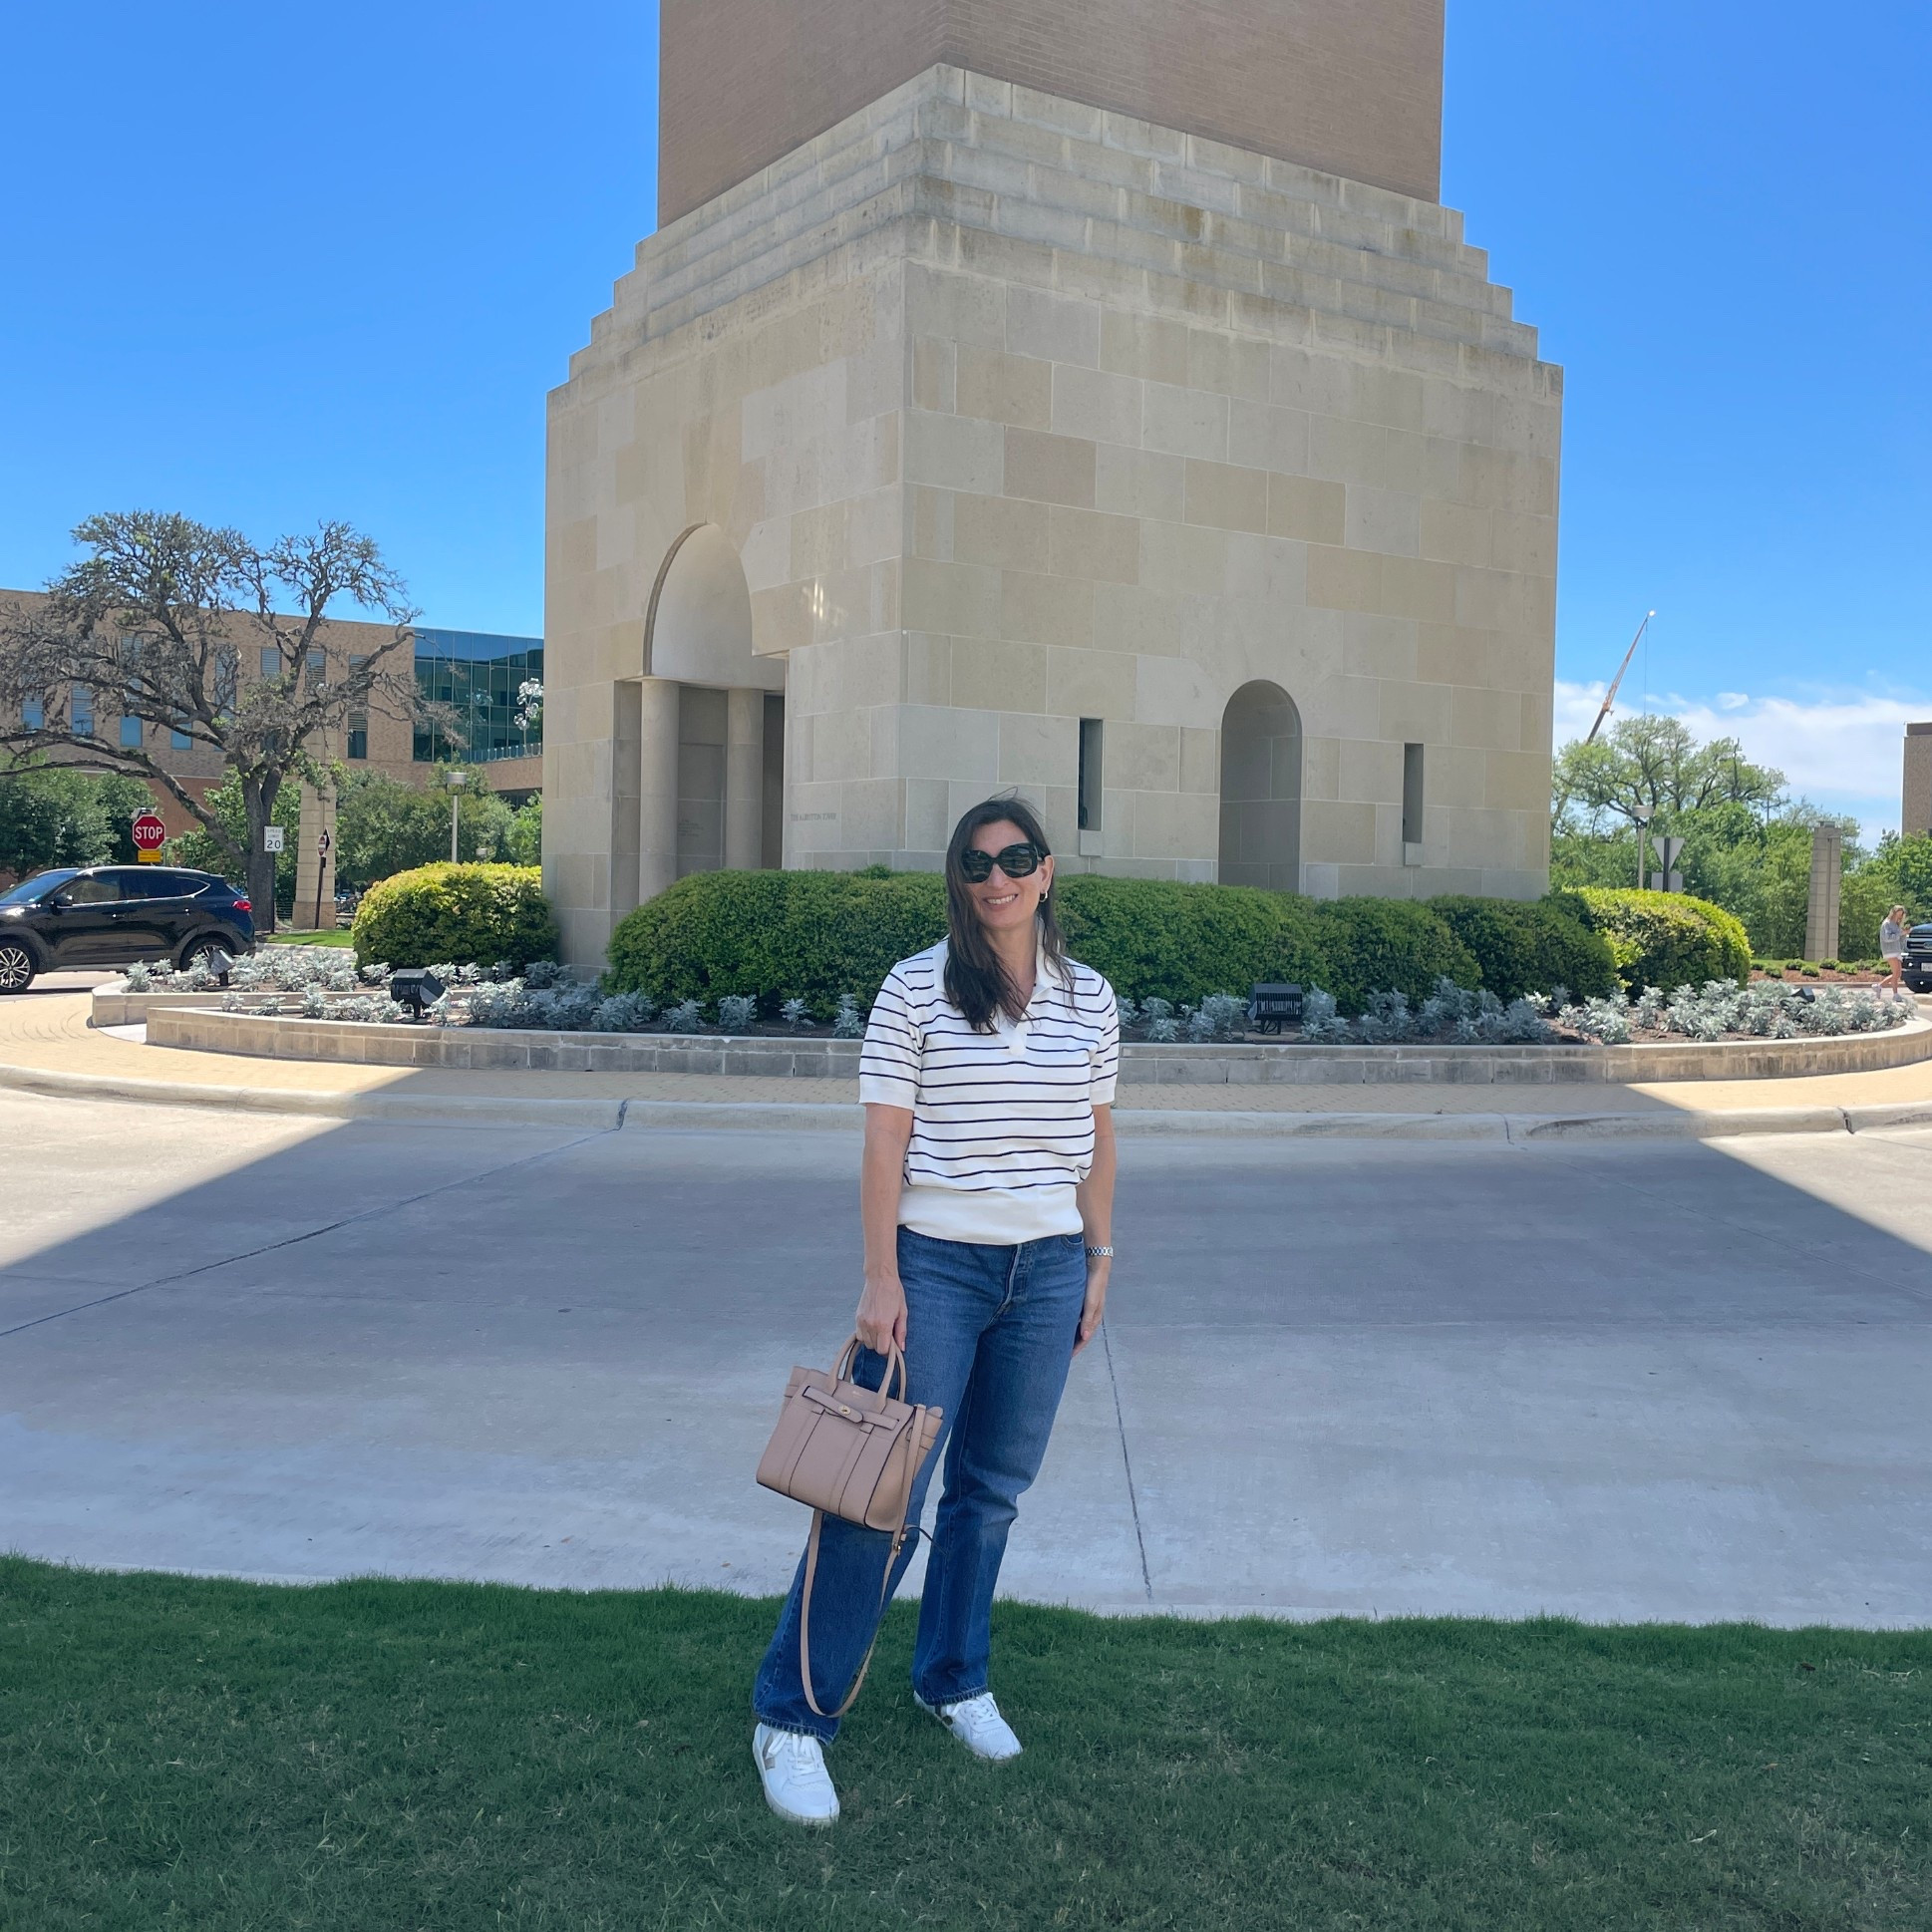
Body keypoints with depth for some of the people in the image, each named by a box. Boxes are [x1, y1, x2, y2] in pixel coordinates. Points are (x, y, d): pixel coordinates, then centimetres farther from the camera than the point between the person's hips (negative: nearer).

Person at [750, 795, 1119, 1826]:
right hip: (936, 1266, -4)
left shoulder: (1090, 997, 6)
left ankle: (954, 1680, 33)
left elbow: (1097, 1139, 13)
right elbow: (884, 1142, -7)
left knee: (991, 1490, 14)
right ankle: (791, 1717, 11)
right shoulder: (915, 989, -6)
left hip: (1048, 1271, 4)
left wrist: (1099, 1257, 11)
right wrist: (880, 1277, -11)